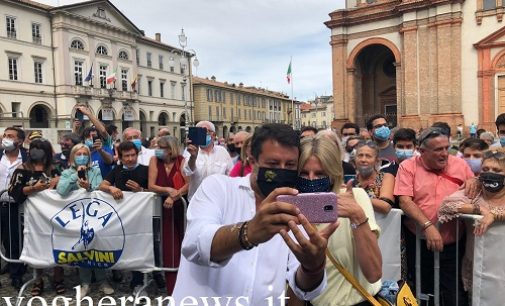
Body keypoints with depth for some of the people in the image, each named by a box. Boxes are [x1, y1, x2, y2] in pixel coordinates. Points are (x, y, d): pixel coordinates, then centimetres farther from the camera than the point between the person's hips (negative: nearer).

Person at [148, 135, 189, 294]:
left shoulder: (181, 161, -5)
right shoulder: (154, 160, -1)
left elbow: (189, 184, -14)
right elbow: (151, 186, -7)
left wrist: (173, 197, -22)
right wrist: (167, 190, -21)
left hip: (181, 206, -1)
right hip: (164, 207, 1)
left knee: (183, 241, 3)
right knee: (169, 243, 3)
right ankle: (172, 286, 13)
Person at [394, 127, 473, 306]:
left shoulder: (460, 165, 2)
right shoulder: (408, 166, -5)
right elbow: (405, 201, -13)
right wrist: (428, 226, -23)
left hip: (452, 244, 1)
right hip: (419, 242, -1)